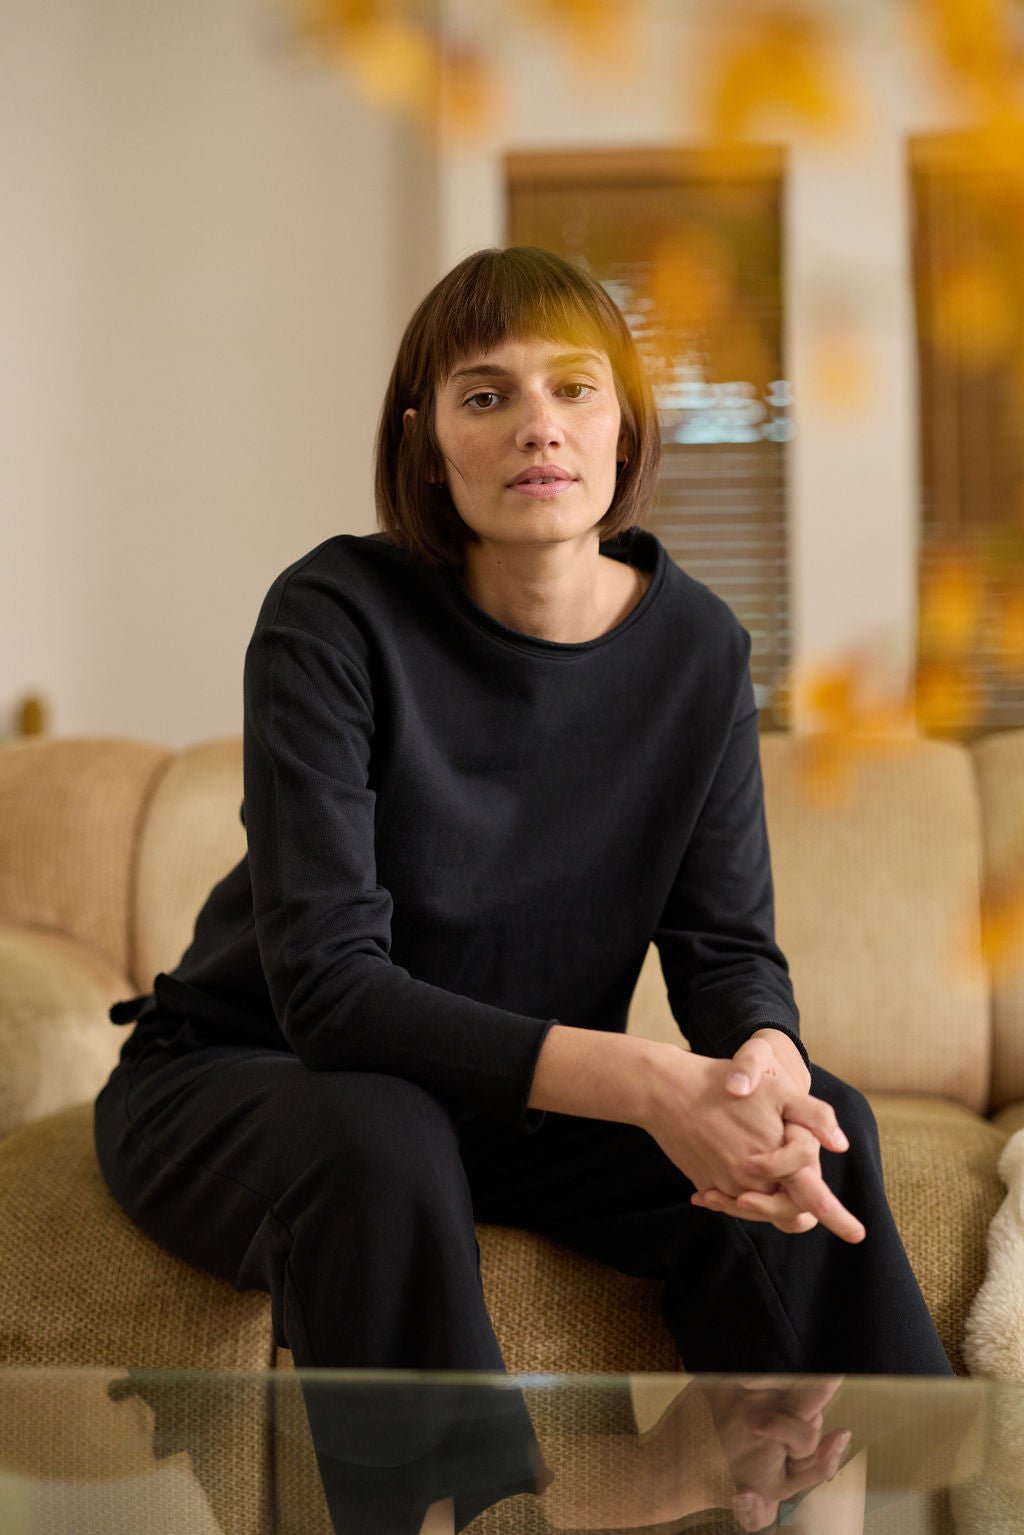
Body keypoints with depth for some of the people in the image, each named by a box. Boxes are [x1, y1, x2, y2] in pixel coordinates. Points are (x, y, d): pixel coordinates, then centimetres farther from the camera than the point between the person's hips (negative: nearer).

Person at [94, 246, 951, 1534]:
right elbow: (329, 985, -29)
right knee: (380, 1143, -37)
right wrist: (644, 1084, -40)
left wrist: (765, 1058, -32)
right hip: (239, 1079, -4)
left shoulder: (696, 646, -7)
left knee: (817, 1122, -18)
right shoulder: (336, 618, -21)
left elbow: (730, 944, -6)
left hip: (514, 1100, 4)